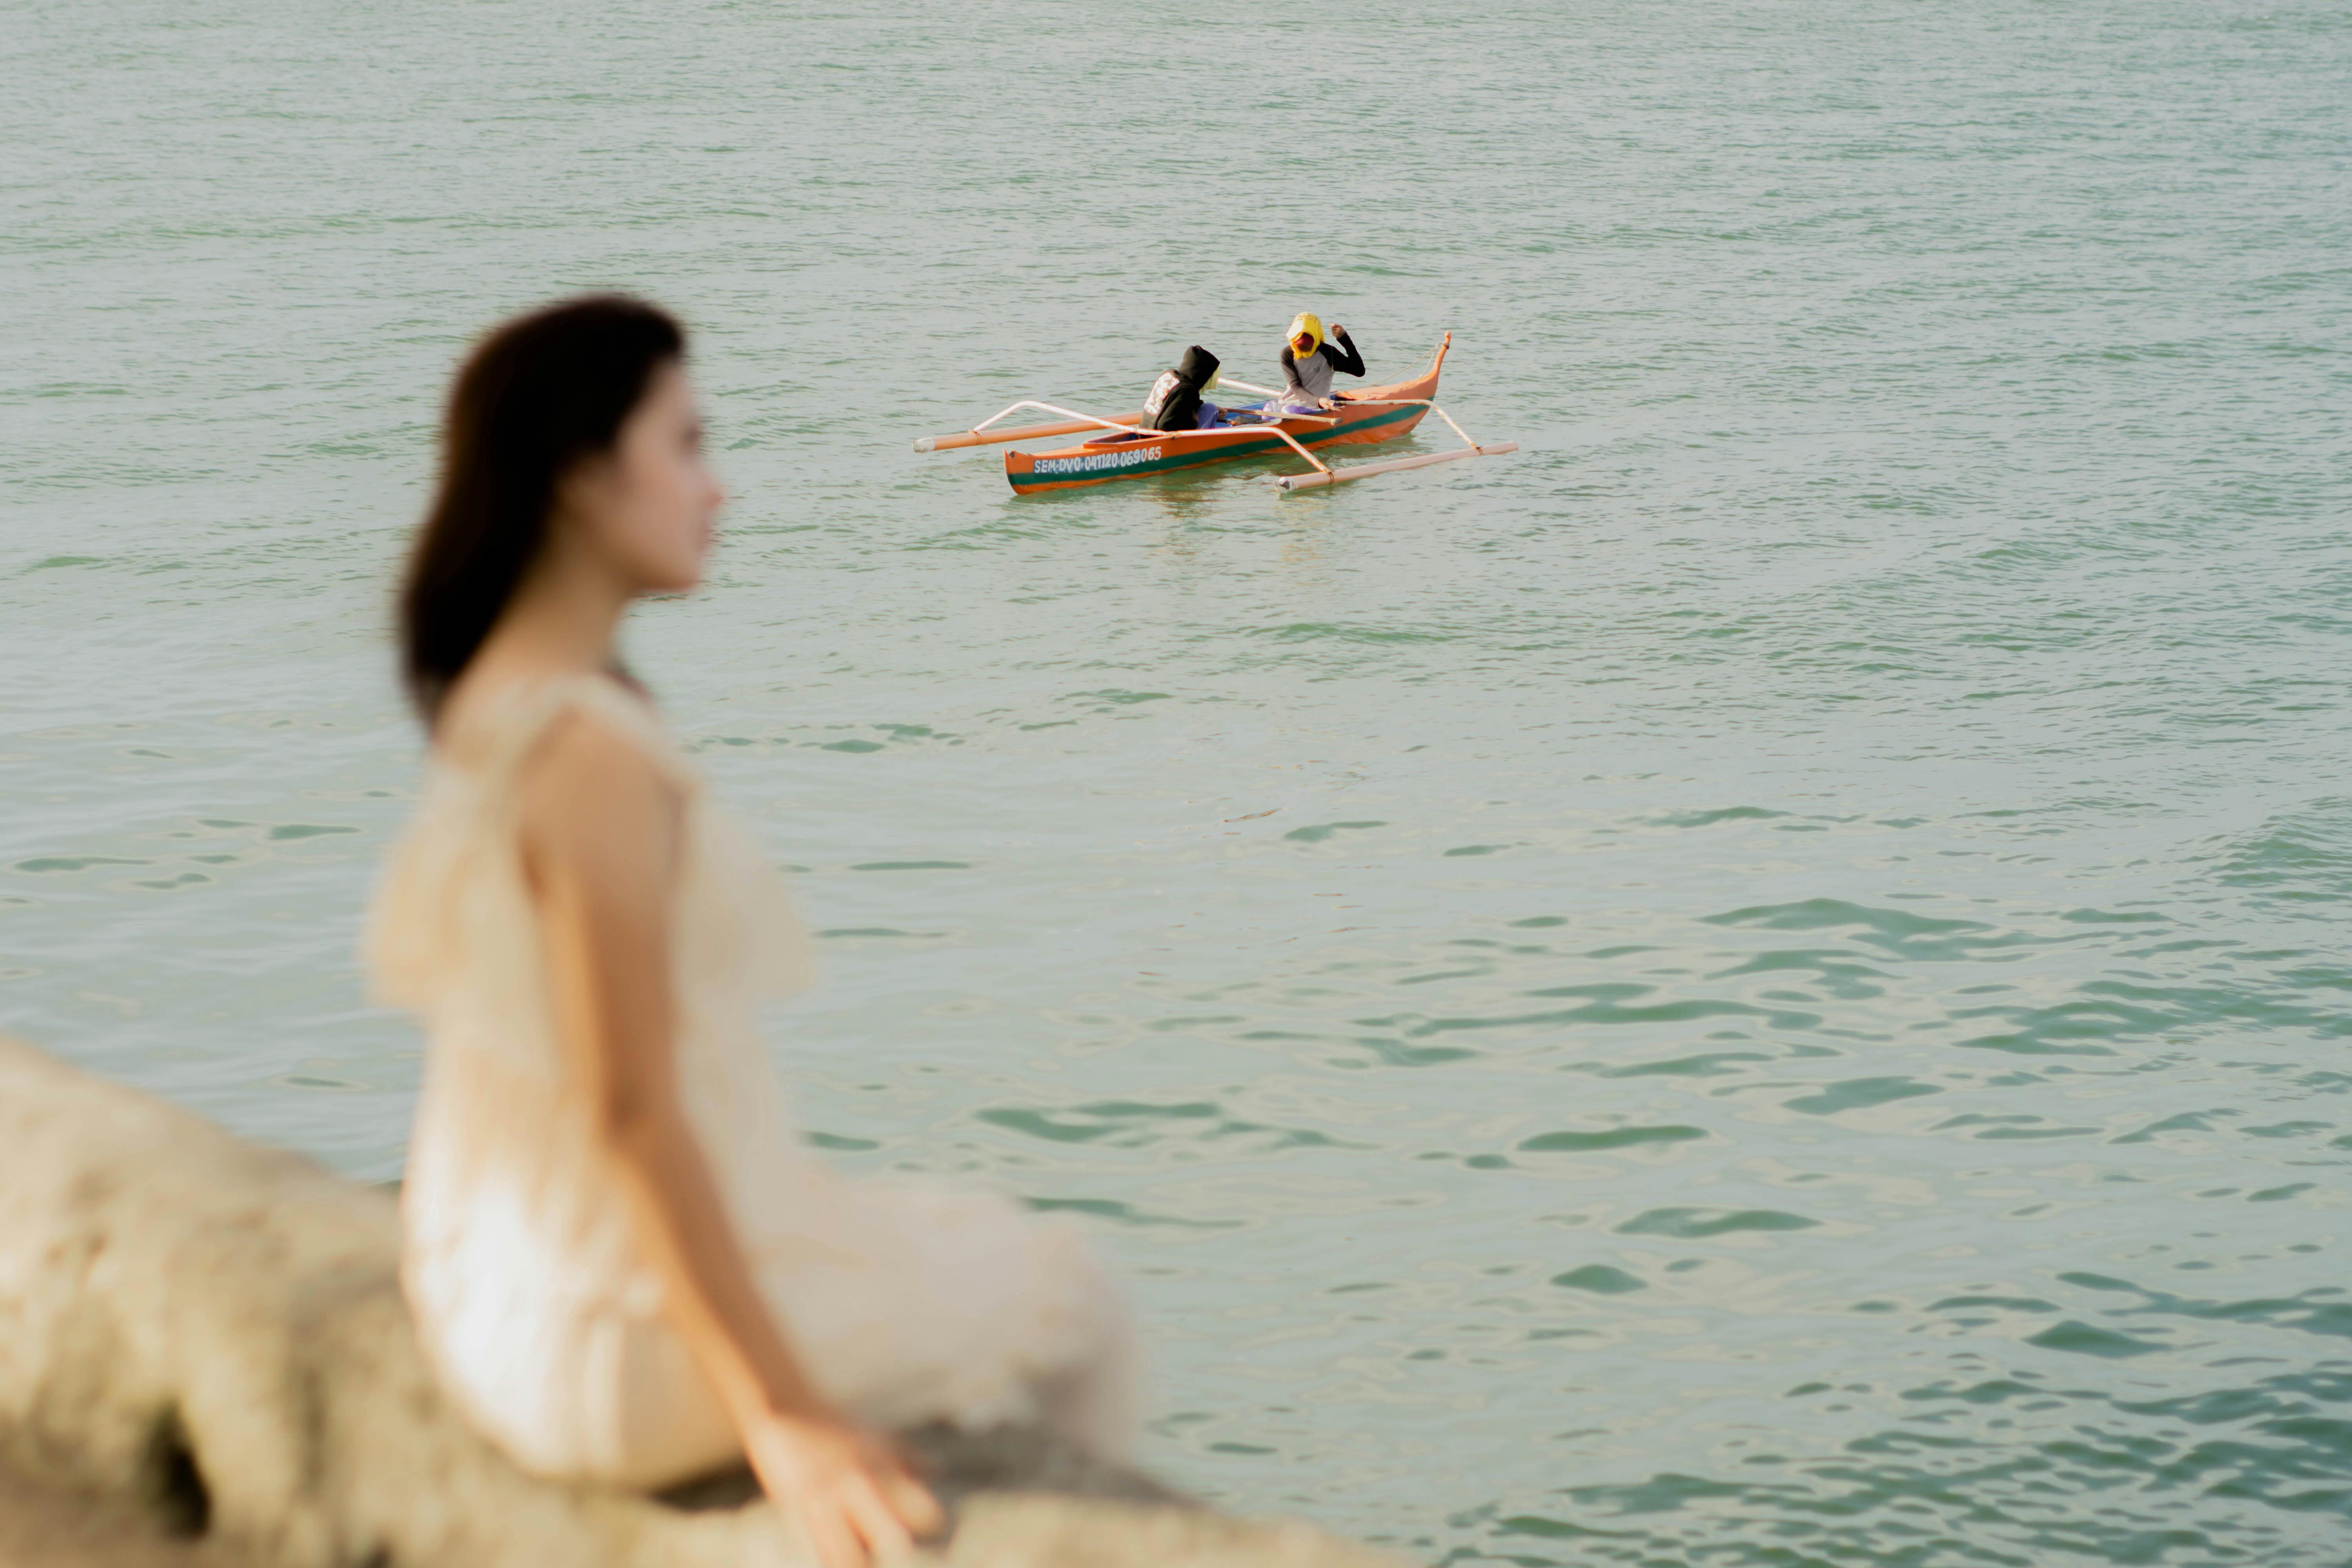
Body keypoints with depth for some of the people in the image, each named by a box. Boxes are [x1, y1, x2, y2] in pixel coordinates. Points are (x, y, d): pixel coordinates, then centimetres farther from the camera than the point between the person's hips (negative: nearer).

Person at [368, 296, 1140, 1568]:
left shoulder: (485, 712, 3)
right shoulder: (597, 759, -26)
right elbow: (633, 1111, -27)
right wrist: (780, 1417, -23)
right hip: (637, 1343, -9)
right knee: (1060, 1298, 13)